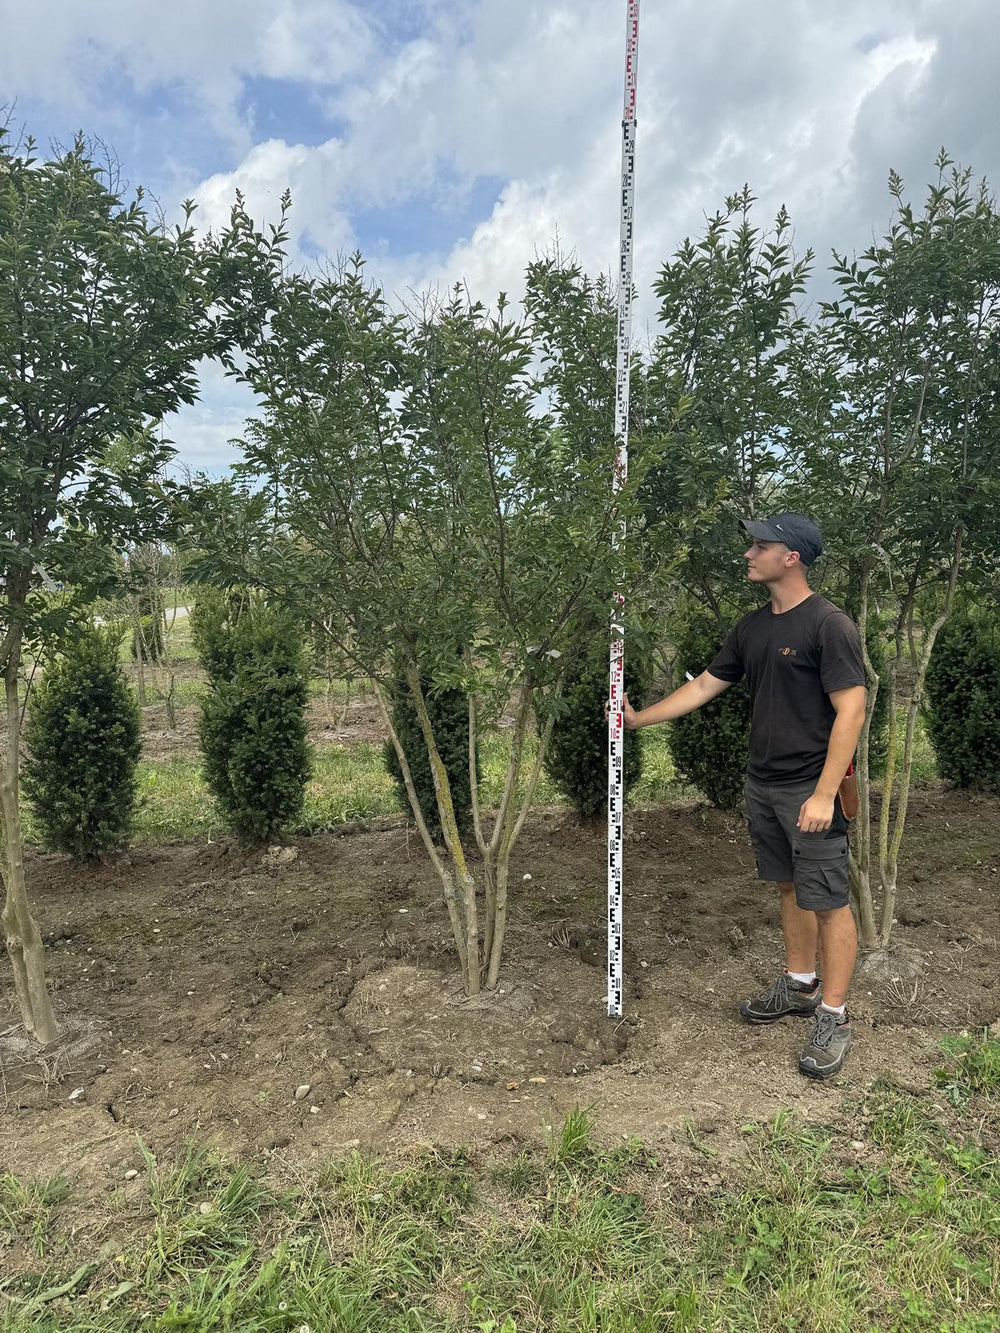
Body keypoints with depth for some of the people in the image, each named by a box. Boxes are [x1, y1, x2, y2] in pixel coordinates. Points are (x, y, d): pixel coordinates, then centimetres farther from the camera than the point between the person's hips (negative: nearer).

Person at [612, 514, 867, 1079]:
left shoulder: (830, 625, -14)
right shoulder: (753, 626, 10)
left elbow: (851, 711, -18)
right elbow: (705, 685, 16)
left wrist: (824, 794, -22)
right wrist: (638, 718, 14)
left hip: (811, 790, -7)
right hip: (763, 784, 8)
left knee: (829, 902, 1)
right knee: (791, 889, 19)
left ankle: (834, 1017, 14)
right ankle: (800, 986, 35)